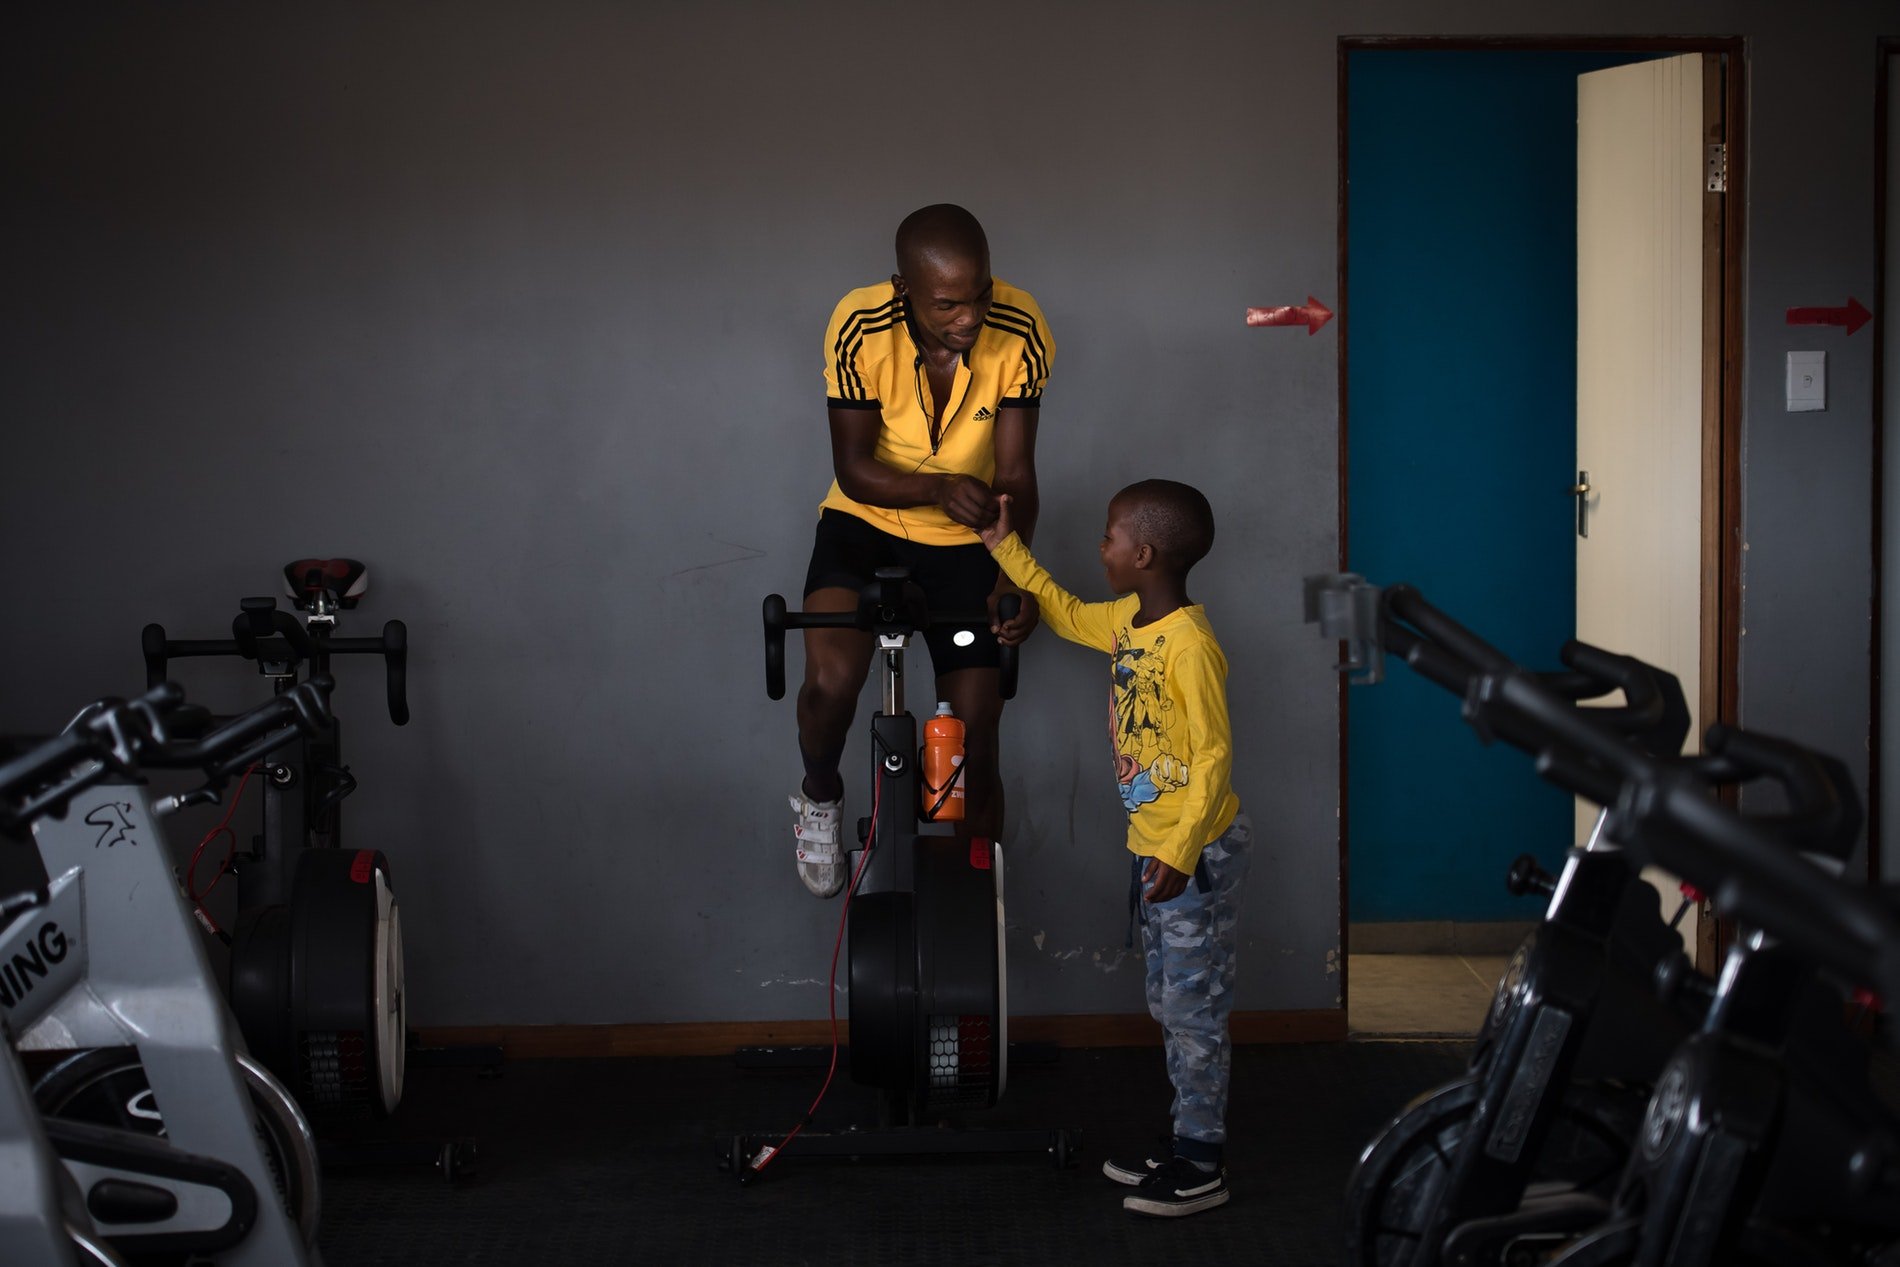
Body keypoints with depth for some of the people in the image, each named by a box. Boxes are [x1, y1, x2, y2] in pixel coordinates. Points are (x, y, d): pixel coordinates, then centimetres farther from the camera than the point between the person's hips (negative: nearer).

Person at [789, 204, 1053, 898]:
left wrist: (1013, 575, -35)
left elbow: (1015, 474, -18)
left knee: (975, 746, 1)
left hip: (963, 541, 1)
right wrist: (939, 487, -38)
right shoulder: (859, 327, -26)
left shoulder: (1020, 332, -23)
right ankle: (820, 796, 8)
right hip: (864, 522, -1)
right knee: (831, 681, -27)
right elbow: (854, 470, -19)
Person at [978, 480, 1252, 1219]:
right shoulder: (1128, 621, 5)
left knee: (1193, 1010, -1)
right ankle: (1189, 1146, 27)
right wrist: (1006, 548, 20)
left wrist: (1181, 853, -25)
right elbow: (1065, 614, 26)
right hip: (1152, 847, 9)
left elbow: (1215, 755, -21)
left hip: (1197, 854, -9)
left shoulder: (1189, 644, -21)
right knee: (1170, 1007, 16)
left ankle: (1202, 1170, 8)